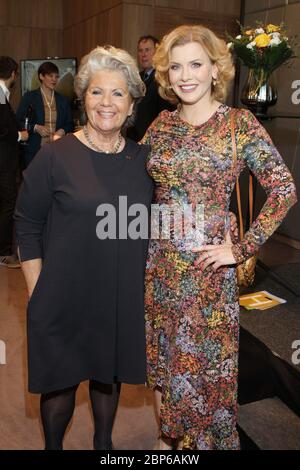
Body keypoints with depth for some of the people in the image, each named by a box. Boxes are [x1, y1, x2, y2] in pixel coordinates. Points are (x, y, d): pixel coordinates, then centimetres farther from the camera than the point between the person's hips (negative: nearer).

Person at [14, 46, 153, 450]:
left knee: (109, 374, 21)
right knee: (61, 381, 14)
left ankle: (103, 442, 48)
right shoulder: (55, 157, -10)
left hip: (123, 297, 3)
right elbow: (27, 227, -7)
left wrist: (145, 279, 7)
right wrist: (38, 293, -9)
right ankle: (53, 445, 43)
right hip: (65, 297, -3)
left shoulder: (143, 159, 0)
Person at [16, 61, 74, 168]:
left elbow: (70, 124, 16)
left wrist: (62, 131, -6)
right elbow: (18, 122, 2)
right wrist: (35, 127, -14)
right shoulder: (29, 97, 3)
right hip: (34, 150, -2)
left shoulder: (62, 100, 13)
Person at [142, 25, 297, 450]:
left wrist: (243, 248, -12)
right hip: (159, 263, 5)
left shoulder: (240, 124, -8)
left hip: (206, 266, -4)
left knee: (205, 363, 9)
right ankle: (170, 436, 43)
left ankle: (209, 439, 37)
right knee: (164, 357, 18)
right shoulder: (163, 123, 5)